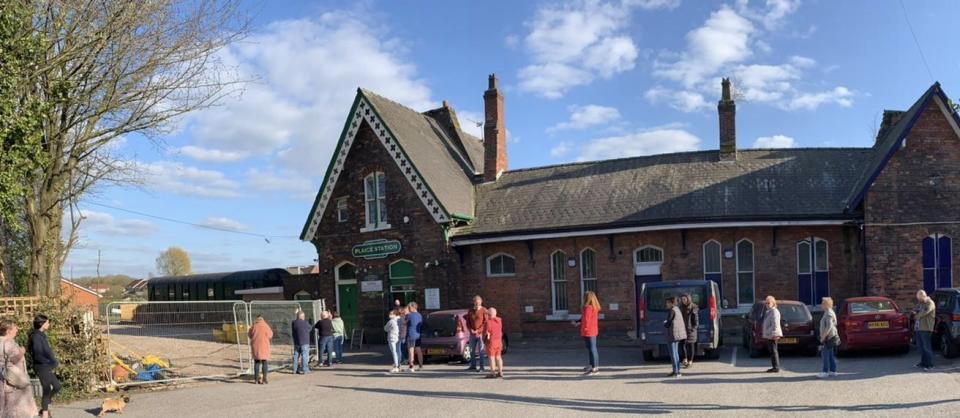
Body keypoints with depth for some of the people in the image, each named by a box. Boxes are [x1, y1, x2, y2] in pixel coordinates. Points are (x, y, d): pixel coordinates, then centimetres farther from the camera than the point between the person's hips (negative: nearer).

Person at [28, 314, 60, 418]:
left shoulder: (41, 335, 9)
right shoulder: (36, 337, -18)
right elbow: (37, 356, -22)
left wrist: (54, 362, 6)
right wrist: (51, 363, -15)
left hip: (47, 367, 9)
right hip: (42, 367, -9)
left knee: (57, 387, 15)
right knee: (47, 390, 0)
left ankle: (45, 408, 26)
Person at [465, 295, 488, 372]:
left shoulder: (484, 310, -6)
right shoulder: (470, 310, 7)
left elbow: (486, 323, -9)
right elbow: (468, 322, 11)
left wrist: (478, 331, -14)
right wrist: (470, 330, -5)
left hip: (481, 333, -5)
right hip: (472, 334, 5)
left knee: (481, 350, -2)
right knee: (472, 350, 10)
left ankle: (481, 367, 2)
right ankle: (473, 365, 20)